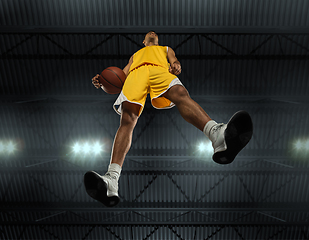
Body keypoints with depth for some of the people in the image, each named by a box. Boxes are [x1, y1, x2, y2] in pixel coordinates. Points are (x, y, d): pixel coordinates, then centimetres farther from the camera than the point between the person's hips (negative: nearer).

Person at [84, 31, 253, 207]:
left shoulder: (166, 49, 43)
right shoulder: (135, 55, 46)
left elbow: (174, 60, 23)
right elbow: (122, 74, 32)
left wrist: (176, 65, -6)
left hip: (159, 70, 0)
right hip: (136, 73, 1)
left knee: (180, 93, -37)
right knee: (127, 119, -29)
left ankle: (217, 135, -67)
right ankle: (112, 180, -49)